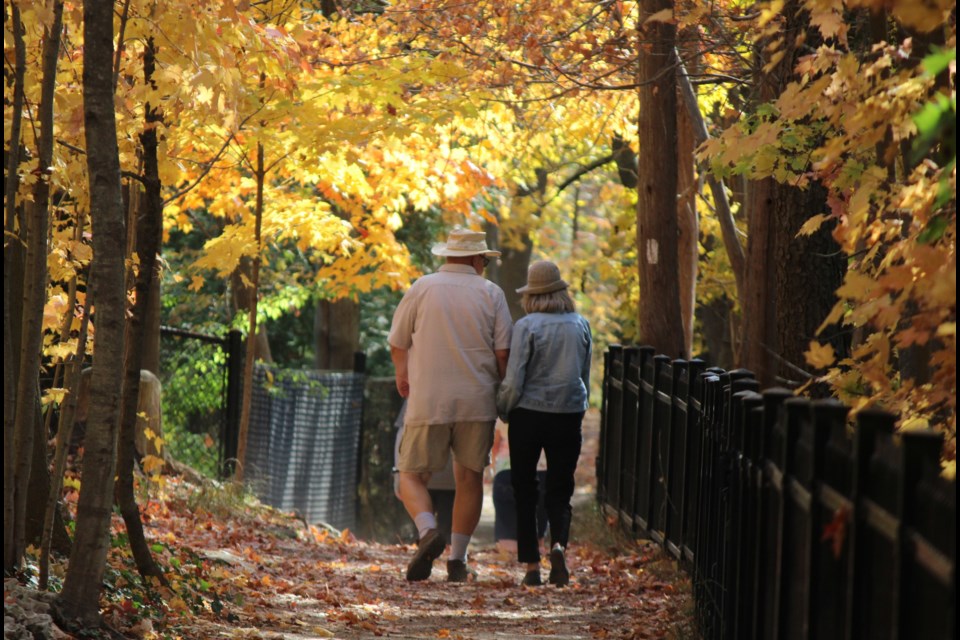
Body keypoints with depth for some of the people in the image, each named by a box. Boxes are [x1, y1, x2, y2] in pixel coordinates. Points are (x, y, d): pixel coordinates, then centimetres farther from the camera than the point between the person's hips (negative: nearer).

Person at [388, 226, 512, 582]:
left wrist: (402, 374, 31)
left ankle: (428, 532, -22)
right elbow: (503, 352, -1)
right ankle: (457, 559, 10)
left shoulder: (422, 289, 2)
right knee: (470, 477, 14)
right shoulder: (491, 293, 3)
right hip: (477, 402, 1)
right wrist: (502, 392, 17)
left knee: (412, 476, 6)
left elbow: (397, 344, 10)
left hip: (428, 403, -1)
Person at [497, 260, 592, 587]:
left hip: (528, 416, -3)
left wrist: (503, 410, 6)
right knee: (560, 490, 10)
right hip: (568, 416, 3)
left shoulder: (526, 327, -10)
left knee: (524, 492, 8)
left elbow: (513, 382, -11)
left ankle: (531, 566, 5)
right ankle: (558, 544, -18)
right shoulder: (581, 326, 3)